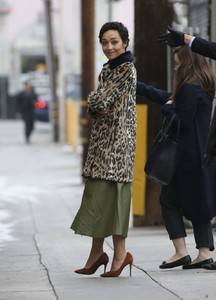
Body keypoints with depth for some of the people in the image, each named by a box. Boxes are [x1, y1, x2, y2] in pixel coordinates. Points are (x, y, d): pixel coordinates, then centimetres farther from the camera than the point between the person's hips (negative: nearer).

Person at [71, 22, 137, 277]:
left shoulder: (127, 70, -11)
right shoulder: (107, 69, 16)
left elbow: (100, 100, -16)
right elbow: (96, 107, 16)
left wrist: (92, 98, 3)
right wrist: (96, 106, -4)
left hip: (117, 138, -8)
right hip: (102, 137, 8)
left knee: (109, 191, -9)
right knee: (97, 191, 7)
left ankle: (120, 253, -2)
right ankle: (97, 252, 13)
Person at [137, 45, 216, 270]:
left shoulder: (190, 89, -16)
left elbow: (183, 122, -20)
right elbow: (164, 97, 24)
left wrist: (168, 108, -3)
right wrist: (136, 86, 27)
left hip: (187, 157, -9)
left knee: (169, 200, 1)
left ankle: (181, 252, -3)